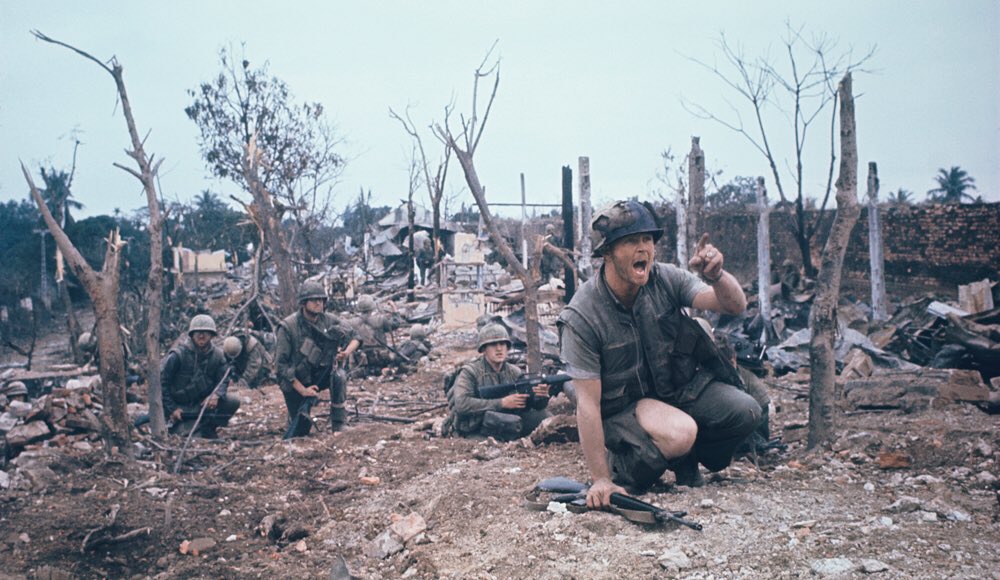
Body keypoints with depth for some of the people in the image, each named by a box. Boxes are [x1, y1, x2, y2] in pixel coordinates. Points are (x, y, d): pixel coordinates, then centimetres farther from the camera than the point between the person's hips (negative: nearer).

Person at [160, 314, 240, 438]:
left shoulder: (217, 355, -3)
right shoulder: (177, 355, -18)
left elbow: (223, 380, 0)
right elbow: (161, 381, -13)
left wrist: (216, 395, -23)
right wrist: (171, 409, -14)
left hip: (203, 402, 4)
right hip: (180, 406, -4)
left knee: (233, 403, -18)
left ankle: (207, 428, 2)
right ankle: (173, 423, 11)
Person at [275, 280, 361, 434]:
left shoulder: (329, 320, -11)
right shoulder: (288, 327, -22)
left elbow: (355, 337, -4)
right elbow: (281, 363, -20)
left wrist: (347, 352, -27)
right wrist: (302, 390, -24)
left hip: (321, 375, 3)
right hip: (295, 381, -3)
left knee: (339, 376, -30)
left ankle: (338, 425, -16)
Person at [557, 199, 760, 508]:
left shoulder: (665, 279, -9)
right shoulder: (581, 317, -22)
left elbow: (735, 305, -12)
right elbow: (588, 403, -22)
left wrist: (715, 275, -37)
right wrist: (600, 480, -22)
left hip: (680, 388, 5)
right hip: (622, 407, -5)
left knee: (744, 411, -18)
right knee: (680, 433, -34)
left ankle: (686, 461, 11)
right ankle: (620, 463, -1)